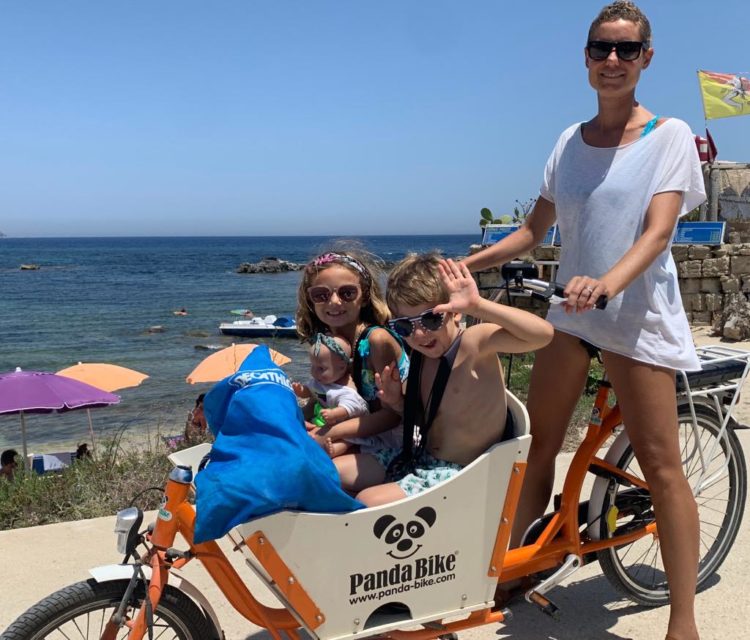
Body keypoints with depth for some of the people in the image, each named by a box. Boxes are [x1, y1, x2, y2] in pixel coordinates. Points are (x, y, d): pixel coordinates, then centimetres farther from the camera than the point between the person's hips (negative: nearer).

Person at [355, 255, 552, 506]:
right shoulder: (421, 356, 3)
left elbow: (543, 333, -34)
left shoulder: (474, 343, -18)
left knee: (368, 502, -23)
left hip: (461, 473, -8)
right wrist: (399, 403, -3)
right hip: (423, 461, 8)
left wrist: (477, 305, -36)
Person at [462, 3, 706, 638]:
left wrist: (609, 282, -34)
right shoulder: (570, 141, 11)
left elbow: (658, 232, -15)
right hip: (571, 309, 5)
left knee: (660, 465, -4)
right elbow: (534, 230, 15)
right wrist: (465, 264, 4)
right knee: (539, 445, 8)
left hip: (638, 312, -4)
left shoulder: (669, 134, -2)